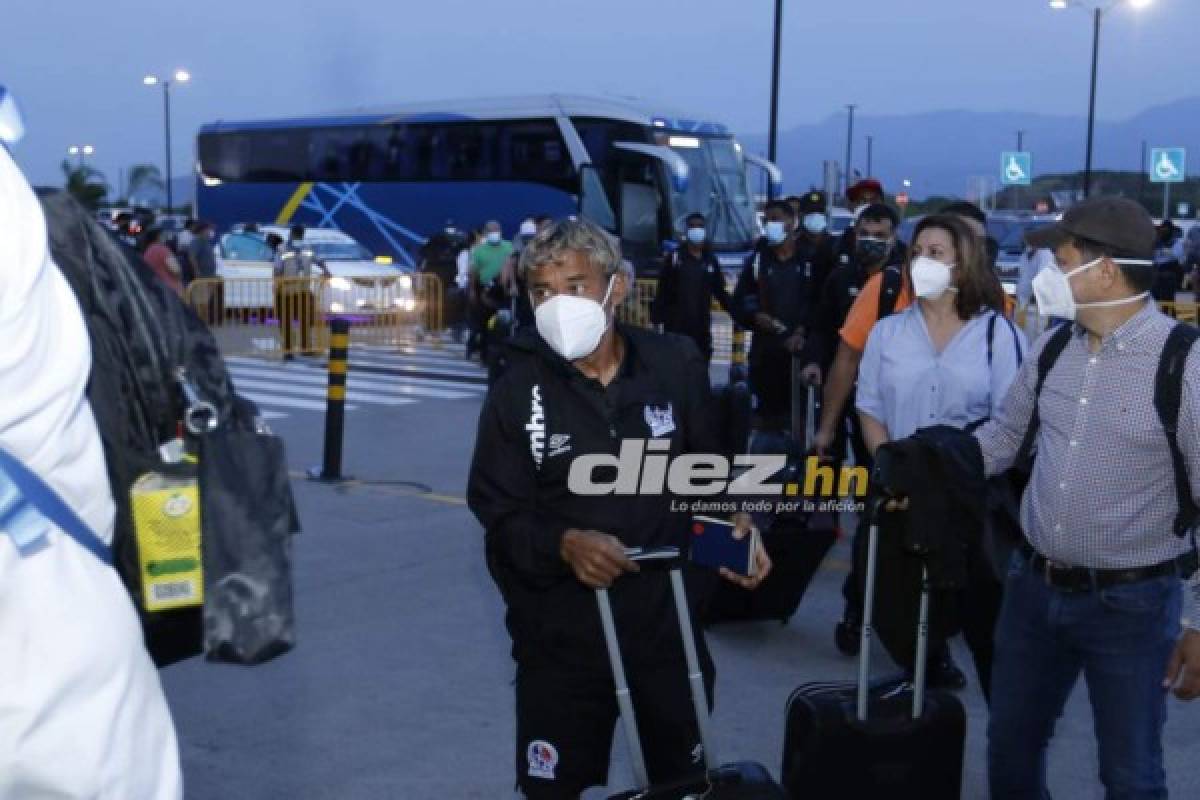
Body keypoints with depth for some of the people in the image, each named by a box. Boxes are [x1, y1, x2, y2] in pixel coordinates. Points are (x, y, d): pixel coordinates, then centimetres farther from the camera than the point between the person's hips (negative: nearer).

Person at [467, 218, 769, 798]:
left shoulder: (676, 365, -4)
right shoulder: (518, 389, -9)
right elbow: (498, 512, -8)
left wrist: (731, 521, -8)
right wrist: (565, 544, -27)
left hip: (666, 619, 2)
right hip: (561, 632, -1)